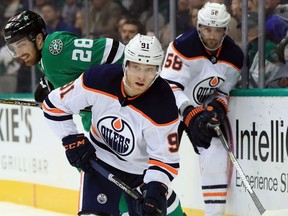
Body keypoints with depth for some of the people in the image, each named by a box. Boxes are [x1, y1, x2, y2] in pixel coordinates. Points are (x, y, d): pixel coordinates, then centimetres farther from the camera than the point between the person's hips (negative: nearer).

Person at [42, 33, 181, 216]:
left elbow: (166, 158, -23)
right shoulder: (98, 79, -22)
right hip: (100, 161, 1)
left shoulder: (162, 106, -27)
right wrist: (72, 140, -12)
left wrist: (155, 191, -36)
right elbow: (55, 105, -9)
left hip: (142, 171, -1)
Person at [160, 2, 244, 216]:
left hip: (204, 109, 4)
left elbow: (223, 90, 4)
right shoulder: (183, 46, -25)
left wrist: (218, 106, -18)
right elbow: (169, 86, -28)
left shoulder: (234, 56, -8)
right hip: (172, 105, -4)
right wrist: (190, 114, -36)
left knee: (216, 157, -8)